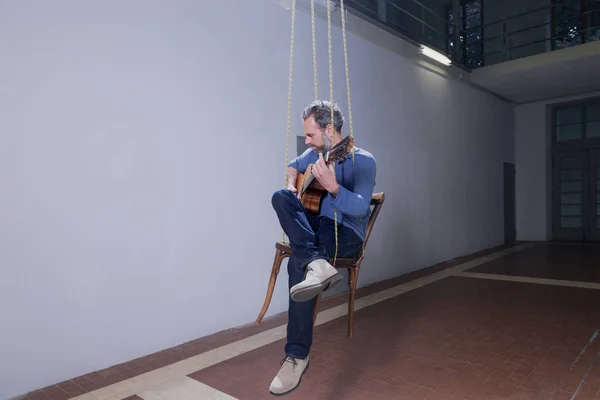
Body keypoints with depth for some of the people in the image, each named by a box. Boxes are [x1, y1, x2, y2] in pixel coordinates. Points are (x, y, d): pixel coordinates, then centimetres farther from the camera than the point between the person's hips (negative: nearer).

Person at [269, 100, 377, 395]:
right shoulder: (316, 153, 8)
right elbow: (293, 166, 27)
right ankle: (317, 263, -40)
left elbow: (360, 207, -26)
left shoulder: (362, 160, -13)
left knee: (297, 263, -34)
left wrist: (333, 187, -44)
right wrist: (292, 182, 3)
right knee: (280, 197, -19)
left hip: (347, 233, -7)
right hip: (316, 226, 7)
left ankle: (297, 356, -27)